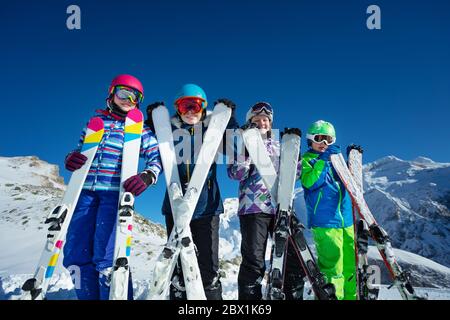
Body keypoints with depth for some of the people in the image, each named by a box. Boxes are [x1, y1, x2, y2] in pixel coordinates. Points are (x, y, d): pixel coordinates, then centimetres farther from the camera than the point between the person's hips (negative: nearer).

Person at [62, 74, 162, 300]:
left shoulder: (141, 130, 10)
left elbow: (156, 159, 0)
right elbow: (80, 149, 21)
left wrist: (147, 176, -23)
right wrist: (71, 159, -4)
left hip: (115, 192, -4)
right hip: (86, 191, 4)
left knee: (106, 257, -15)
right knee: (75, 255, 0)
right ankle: (89, 296, 15)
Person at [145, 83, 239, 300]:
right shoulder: (170, 131, 9)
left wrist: (230, 119, -5)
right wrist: (151, 123, 4)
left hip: (207, 207, -1)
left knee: (208, 263, 0)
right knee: (178, 264, 6)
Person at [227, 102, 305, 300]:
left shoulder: (278, 147, 23)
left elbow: (293, 173, 21)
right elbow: (235, 174, -4)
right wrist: (246, 149, -14)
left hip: (281, 206, 4)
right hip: (253, 207, -4)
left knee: (294, 256, 2)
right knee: (254, 261, -7)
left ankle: (294, 296, 13)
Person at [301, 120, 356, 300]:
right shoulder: (306, 160, 5)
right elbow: (309, 182, -12)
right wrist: (322, 160, -17)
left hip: (346, 219, 6)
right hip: (325, 221, -6)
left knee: (351, 263, 7)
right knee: (332, 265, -13)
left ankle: (351, 296, 16)